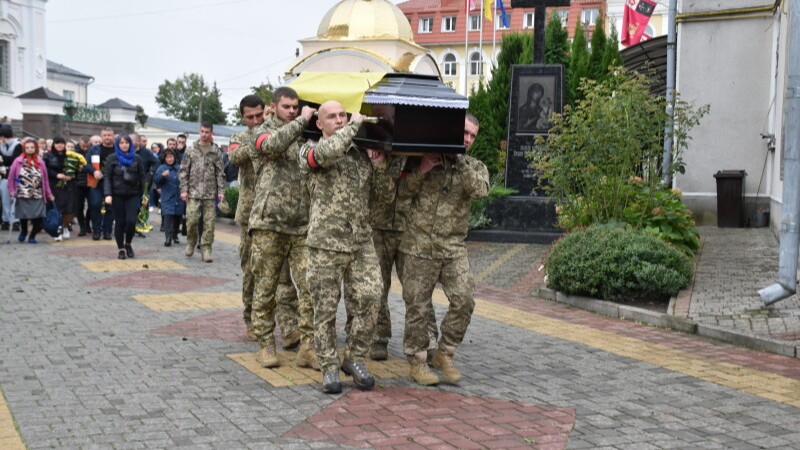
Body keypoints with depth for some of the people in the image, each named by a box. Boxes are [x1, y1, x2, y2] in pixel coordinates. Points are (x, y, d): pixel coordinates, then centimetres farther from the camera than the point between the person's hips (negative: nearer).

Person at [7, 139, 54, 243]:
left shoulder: (40, 161, 8)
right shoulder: (18, 161, 3)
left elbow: (45, 179, 9)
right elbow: (11, 177, 5)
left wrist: (49, 194, 9)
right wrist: (11, 191, -2)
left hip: (38, 196, 1)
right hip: (23, 196, -1)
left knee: (39, 219, -8)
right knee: (24, 216, 3)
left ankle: (32, 236, 16)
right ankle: (23, 232, 34)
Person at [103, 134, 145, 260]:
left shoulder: (136, 159, 6)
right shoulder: (112, 159, 2)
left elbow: (141, 177, 10)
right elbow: (107, 177, -2)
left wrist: (143, 195, 7)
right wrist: (108, 194, -13)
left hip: (133, 195, 1)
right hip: (117, 195, -1)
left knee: (131, 221, -11)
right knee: (120, 222, 2)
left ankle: (128, 244, 15)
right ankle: (121, 249, 14)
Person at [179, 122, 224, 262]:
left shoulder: (216, 151, 6)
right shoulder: (191, 150, 6)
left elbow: (220, 173, 5)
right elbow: (184, 170, 6)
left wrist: (221, 191, -3)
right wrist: (184, 189, -2)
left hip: (210, 193, 0)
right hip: (193, 192, 0)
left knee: (209, 222, -1)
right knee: (192, 219, -6)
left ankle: (206, 249, 7)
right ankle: (191, 242, 20)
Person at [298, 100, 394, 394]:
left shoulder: (362, 154, 16)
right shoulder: (310, 151, 3)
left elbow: (386, 194, 15)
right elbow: (326, 152, -23)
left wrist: (380, 167, -2)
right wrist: (355, 124, -10)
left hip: (361, 241, 4)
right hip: (326, 243, -3)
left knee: (368, 301, -4)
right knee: (325, 308, 2)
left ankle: (354, 359, 14)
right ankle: (329, 368, 15)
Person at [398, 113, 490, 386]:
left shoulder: (474, 167, 10)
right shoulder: (426, 159, 6)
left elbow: (480, 190, -12)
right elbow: (404, 192, 0)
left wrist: (459, 162, -17)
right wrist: (422, 169, -13)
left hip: (453, 247, 2)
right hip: (418, 245, -2)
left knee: (464, 300, -9)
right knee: (417, 305, 1)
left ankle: (444, 354, 11)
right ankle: (417, 362, 15)